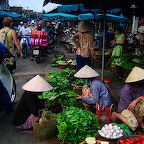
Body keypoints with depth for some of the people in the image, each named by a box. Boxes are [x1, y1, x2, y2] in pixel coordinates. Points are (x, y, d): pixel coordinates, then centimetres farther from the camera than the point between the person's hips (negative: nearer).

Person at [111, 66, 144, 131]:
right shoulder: (127, 89, -26)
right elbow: (130, 106, -21)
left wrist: (136, 100, -36)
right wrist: (138, 119, -16)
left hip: (135, 107, 5)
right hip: (125, 108, -5)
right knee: (134, 124, -27)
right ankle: (116, 115, -3)